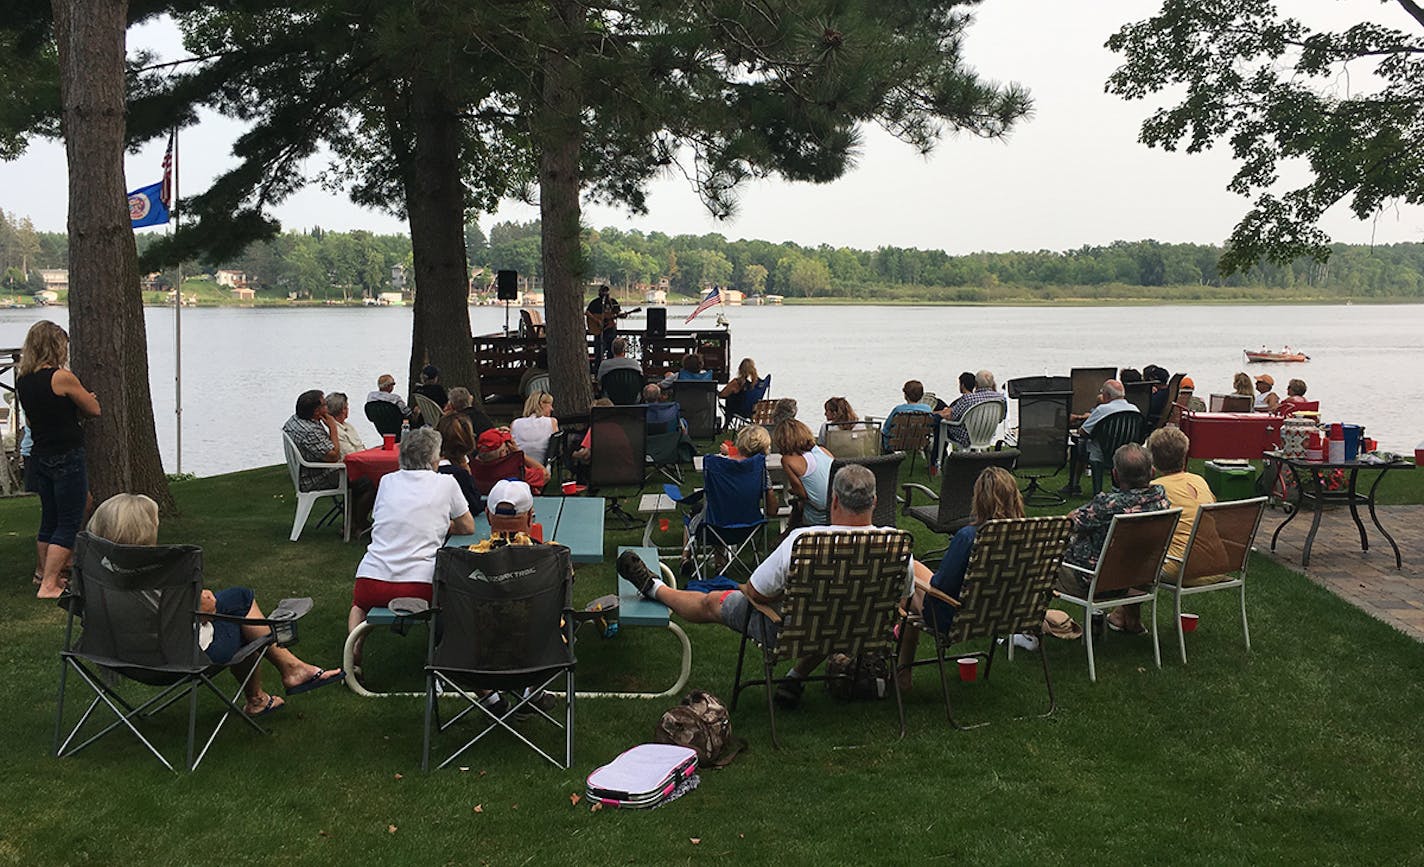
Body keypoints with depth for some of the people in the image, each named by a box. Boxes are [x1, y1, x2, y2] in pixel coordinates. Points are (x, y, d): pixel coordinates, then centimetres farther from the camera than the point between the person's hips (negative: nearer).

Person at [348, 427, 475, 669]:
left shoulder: (387, 481, 13)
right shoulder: (446, 483, 4)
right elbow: (468, 528, 15)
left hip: (372, 580, 3)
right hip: (419, 587, -3)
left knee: (359, 604, 36)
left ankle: (354, 646, 7)